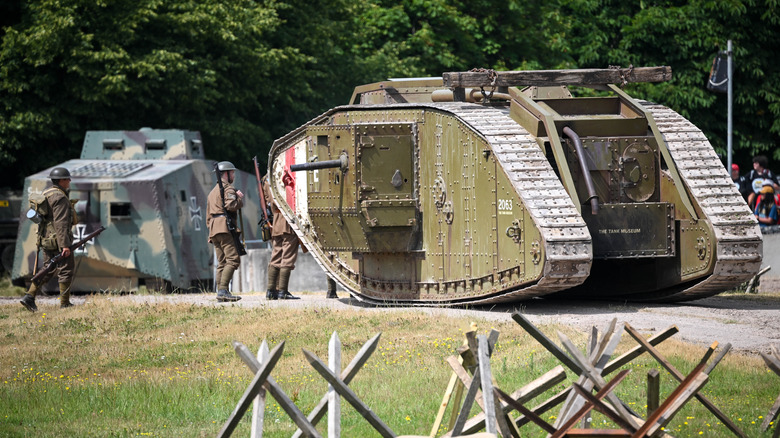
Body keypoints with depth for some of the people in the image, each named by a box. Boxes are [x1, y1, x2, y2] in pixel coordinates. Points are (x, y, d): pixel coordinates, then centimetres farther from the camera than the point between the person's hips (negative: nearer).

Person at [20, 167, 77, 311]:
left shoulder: (46, 195, 14)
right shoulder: (59, 198, -16)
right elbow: (60, 224, -22)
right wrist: (65, 245, -24)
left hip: (46, 240, 9)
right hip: (58, 241, -9)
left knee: (48, 271, 14)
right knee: (65, 271, 0)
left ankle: (29, 297, 4)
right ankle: (64, 304, 3)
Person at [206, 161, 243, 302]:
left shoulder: (213, 191, 28)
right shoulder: (228, 188, -1)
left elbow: (208, 215, 28)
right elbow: (231, 205, -19)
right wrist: (240, 198, 0)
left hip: (214, 228, 9)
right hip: (225, 227, -9)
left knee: (222, 263, 8)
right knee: (233, 259, -14)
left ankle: (220, 293, 1)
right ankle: (223, 290, -25)